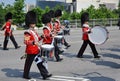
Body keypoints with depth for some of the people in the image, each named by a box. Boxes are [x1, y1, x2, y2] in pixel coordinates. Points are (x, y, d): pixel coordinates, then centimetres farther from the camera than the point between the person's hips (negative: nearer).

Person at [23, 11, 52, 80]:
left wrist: (41, 37, 5)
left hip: (36, 50, 8)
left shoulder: (35, 31, 12)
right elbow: (26, 41, -26)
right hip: (31, 51, -8)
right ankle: (25, 75, 22)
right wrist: (33, 42, -41)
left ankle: (45, 74, 9)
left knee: (40, 63, 7)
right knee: (28, 63, 6)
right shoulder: (28, 32, -16)